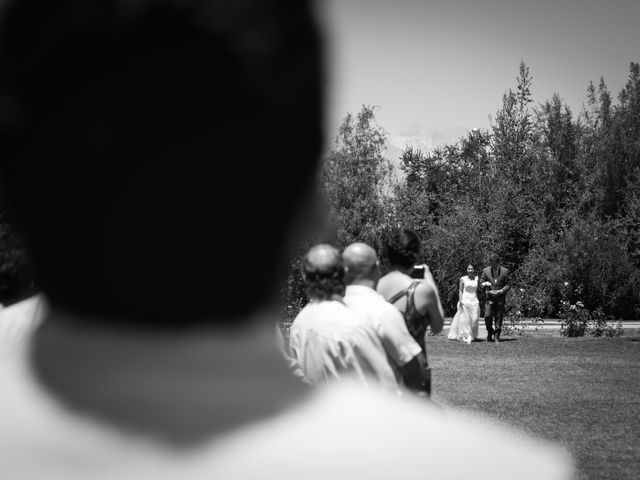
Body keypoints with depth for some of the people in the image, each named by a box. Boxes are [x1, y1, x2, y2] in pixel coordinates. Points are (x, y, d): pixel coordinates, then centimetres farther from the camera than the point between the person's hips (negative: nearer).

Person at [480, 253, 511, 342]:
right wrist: (488, 291, -8)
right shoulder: (485, 271, 3)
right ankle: (490, 333, 8)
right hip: (489, 297, 0)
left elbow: (508, 285, 4)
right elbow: (482, 282, 10)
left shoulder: (505, 271, 1)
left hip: (500, 298, 0)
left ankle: (497, 336, 11)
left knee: (498, 317, 1)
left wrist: (501, 291, -13)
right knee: (488, 316, -12)